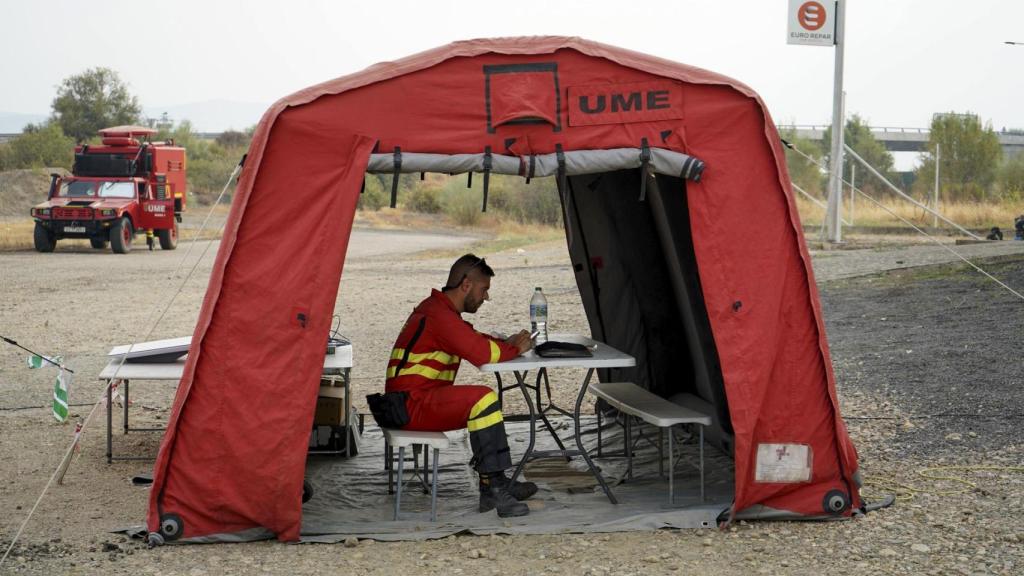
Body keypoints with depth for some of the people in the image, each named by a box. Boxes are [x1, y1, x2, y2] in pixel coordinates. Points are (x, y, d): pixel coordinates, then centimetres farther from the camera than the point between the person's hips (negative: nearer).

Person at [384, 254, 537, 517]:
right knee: (483, 399, -23)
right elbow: (481, 353, -25)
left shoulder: (438, 308, 16)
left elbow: (474, 339, 25)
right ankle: (493, 485, -19)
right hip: (411, 404, -11)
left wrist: (507, 342, 7)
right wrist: (515, 348, -7)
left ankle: (495, 485, 10)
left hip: (411, 402, 11)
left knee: (486, 407, 15)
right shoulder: (439, 315, -18)